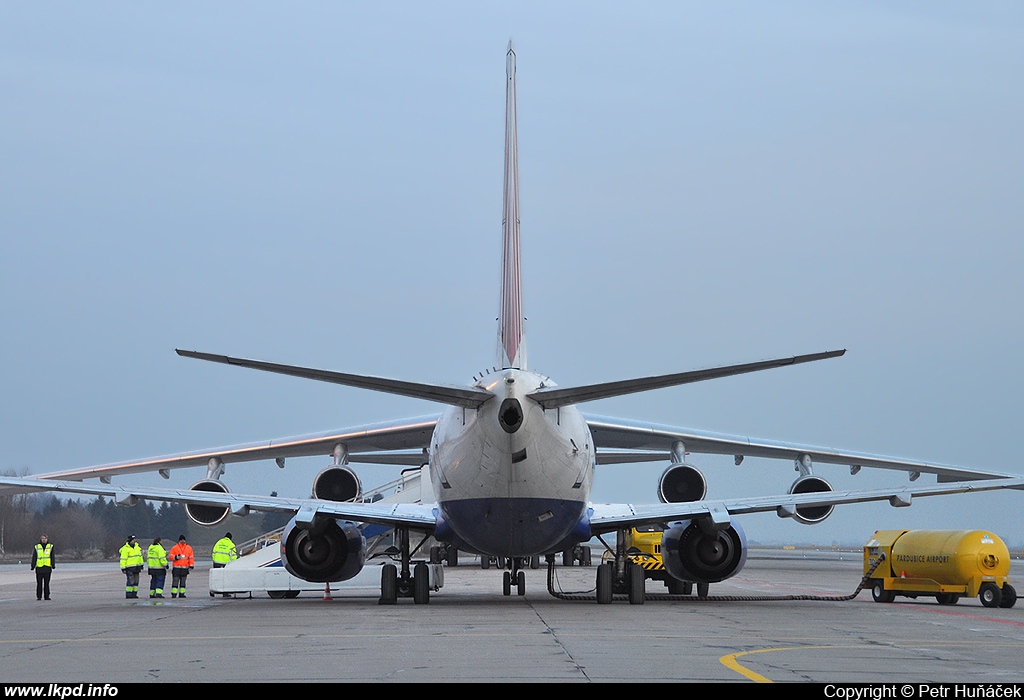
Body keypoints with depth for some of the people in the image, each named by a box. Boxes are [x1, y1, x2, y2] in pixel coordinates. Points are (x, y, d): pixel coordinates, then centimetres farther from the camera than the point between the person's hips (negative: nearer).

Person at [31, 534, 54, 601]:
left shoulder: (50, 546, 8)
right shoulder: (36, 547, 6)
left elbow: (52, 557, 7)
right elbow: (34, 557, 6)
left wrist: (53, 565, -2)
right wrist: (33, 566, 0)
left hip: (47, 567, 0)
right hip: (39, 567, 0)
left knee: (47, 583, 3)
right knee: (39, 583, 1)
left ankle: (47, 596, 7)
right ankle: (39, 596, 6)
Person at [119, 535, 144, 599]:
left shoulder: (137, 546, 12)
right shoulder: (126, 548, -11)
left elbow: (140, 556, 20)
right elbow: (123, 559, -12)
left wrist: (141, 565, 19)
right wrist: (123, 568, -15)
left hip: (136, 567, 7)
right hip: (129, 568, -7)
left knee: (136, 581, 7)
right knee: (130, 581, -10)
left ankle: (134, 594, 12)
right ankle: (128, 594, -5)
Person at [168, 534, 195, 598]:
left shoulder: (189, 548, 9)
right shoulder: (174, 548, 3)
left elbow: (191, 557, 10)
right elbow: (170, 556, 3)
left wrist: (191, 566, 1)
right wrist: (176, 557, -16)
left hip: (185, 568, 3)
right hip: (176, 568, -3)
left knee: (183, 581, 8)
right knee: (175, 581, -8)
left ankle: (181, 593, 13)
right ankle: (174, 593, -7)